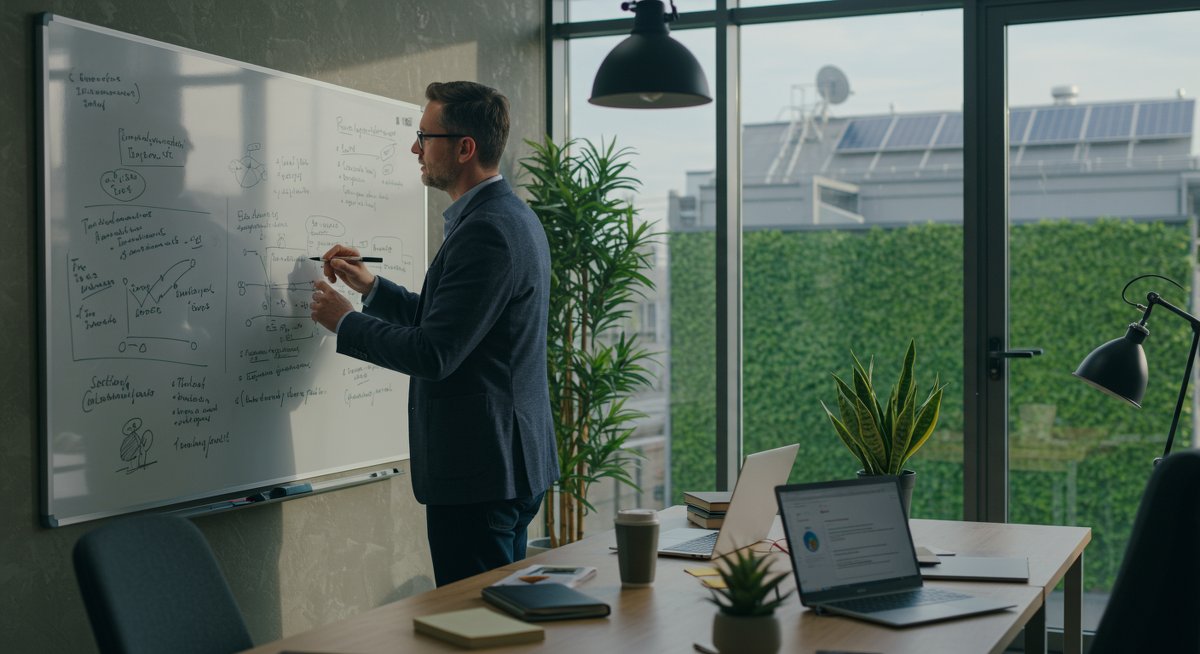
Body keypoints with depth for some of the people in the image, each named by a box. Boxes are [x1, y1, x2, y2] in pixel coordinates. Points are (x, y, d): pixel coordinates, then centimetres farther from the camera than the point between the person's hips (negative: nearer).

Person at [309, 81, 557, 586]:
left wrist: (344, 322, -8)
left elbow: (434, 353, -22)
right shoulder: (510, 216, 14)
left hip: (480, 471, -11)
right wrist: (373, 288, 16)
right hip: (511, 462, 11)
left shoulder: (487, 230, -20)